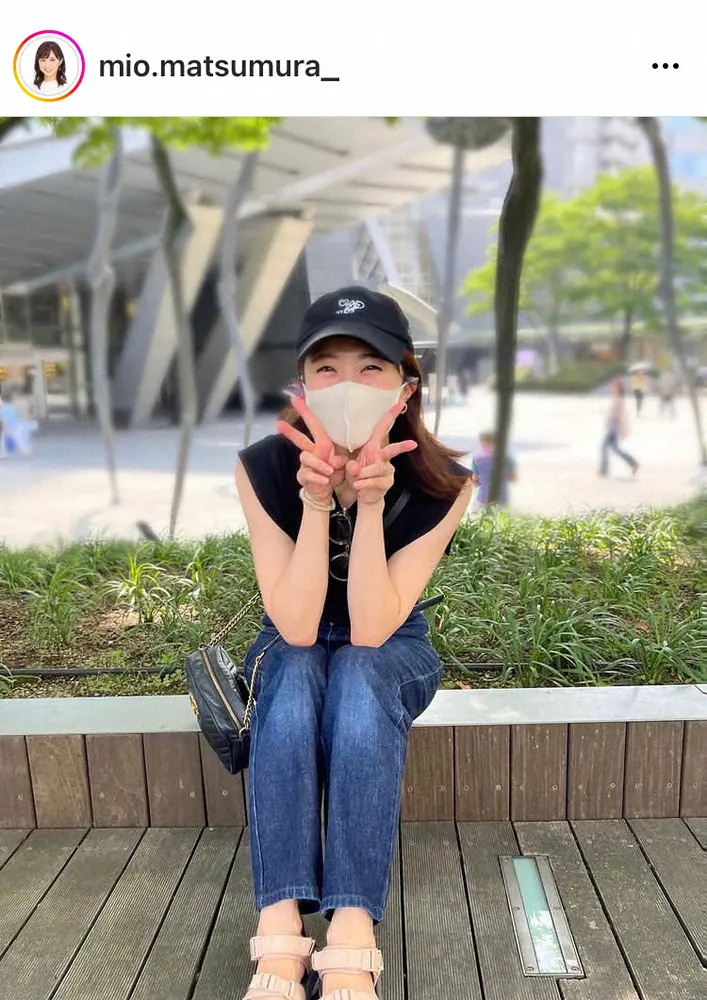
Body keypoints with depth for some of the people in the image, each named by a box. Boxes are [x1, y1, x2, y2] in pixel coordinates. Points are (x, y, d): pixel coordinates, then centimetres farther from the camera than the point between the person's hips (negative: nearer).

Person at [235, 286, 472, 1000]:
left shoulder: (442, 484, -21)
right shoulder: (262, 468, -21)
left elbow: (372, 630, -26)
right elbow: (296, 627, -25)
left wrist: (369, 506, -36)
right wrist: (315, 505, -36)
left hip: (393, 654, 0)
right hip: (291, 651, 1)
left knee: (357, 677, -33)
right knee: (295, 674, -33)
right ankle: (279, 939, -31)